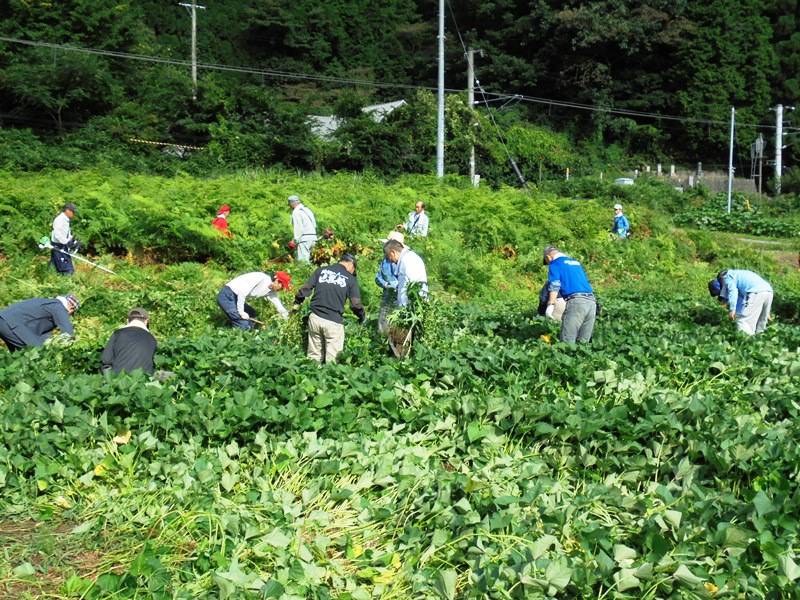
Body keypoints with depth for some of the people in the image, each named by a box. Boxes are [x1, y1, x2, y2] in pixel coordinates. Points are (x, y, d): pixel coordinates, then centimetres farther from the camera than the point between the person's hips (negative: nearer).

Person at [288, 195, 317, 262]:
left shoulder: (296, 212, -8)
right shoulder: (307, 210, 19)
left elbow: (298, 228, -15)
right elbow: (315, 225, 18)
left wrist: (295, 241, -11)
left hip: (304, 239, -9)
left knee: (302, 262, -10)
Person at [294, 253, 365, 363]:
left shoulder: (321, 270, 8)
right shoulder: (351, 278, 0)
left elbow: (305, 288, 5)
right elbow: (355, 304, -4)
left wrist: (297, 303, 20)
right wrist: (362, 317, 14)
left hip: (315, 318, 3)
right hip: (334, 323, -3)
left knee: (314, 357, 13)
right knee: (332, 360, 3)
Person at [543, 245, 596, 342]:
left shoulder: (555, 263, 7)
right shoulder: (576, 262, 29)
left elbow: (554, 285, -9)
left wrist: (550, 305, -17)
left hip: (575, 302, -7)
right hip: (591, 303, 7)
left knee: (567, 342, -8)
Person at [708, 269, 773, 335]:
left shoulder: (727, 276, 11)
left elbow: (733, 291, -9)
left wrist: (732, 309, -13)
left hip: (756, 292, -9)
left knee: (742, 322, -7)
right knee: (760, 324, 19)